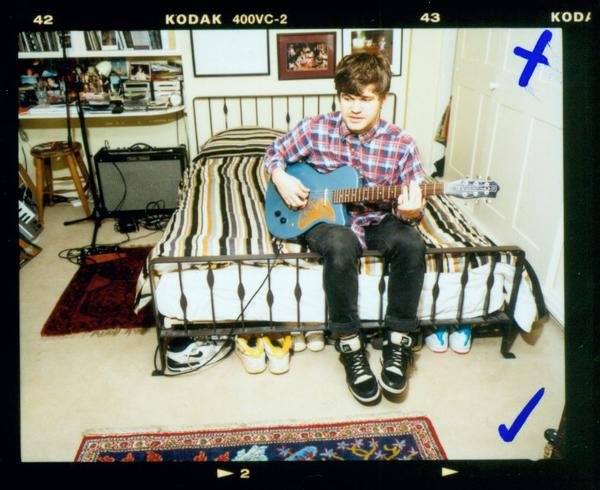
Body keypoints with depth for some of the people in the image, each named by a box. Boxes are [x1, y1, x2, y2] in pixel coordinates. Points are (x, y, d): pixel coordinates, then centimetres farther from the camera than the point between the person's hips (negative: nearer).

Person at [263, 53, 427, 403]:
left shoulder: (401, 145, -10)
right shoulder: (316, 130, -8)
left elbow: (415, 207, -7)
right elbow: (275, 153, 9)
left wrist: (410, 211, -30)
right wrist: (281, 179, -11)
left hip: (378, 221, 2)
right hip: (326, 219, -1)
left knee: (411, 244, -30)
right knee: (341, 246, -36)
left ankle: (398, 342, -11)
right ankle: (350, 346, -17)